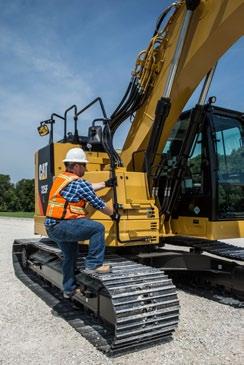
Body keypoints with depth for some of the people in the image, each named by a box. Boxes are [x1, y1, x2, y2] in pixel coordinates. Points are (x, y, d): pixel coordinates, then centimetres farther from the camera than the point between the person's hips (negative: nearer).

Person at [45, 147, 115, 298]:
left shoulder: (61, 178, 14)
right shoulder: (79, 183, -14)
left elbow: (89, 188, 24)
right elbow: (98, 203, -6)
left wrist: (106, 183, 32)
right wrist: (113, 213, 11)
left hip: (52, 227, 10)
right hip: (63, 226, -10)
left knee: (70, 256, 24)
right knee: (97, 228, -13)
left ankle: (69, 289, 37)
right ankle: (93, 264, -7)